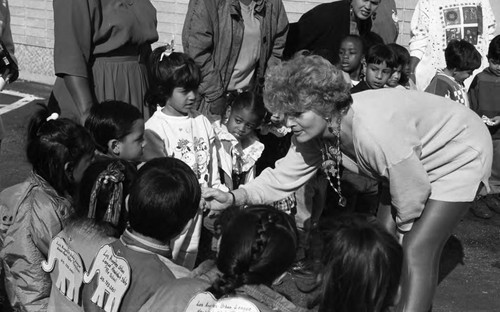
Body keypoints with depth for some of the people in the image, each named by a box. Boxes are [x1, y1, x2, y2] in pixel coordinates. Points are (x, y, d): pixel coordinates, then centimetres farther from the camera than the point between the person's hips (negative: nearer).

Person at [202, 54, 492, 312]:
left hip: (461, 154, -8)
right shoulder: (314, 132, -16)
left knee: (417, 251, -16)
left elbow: (412, 194, -28)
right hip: (413, 163, 8)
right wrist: (234, 198, -27)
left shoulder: (375, 130, -40)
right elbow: (282, 177, -10)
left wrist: (403, 228, -8)